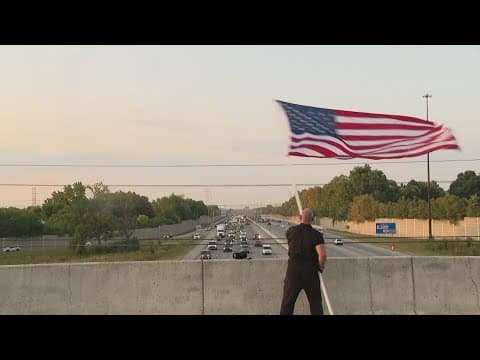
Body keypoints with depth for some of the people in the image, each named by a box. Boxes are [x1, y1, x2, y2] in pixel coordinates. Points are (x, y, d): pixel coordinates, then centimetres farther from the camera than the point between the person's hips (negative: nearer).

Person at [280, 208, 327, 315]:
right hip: (310, 270, -1)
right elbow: (323, 255, -25)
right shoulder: (316, 235, -13)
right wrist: (321, 266, -5)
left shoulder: (292, 231, -5)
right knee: (315, 301, 13)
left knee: (288, 302, 10)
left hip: (293, 268, 2)